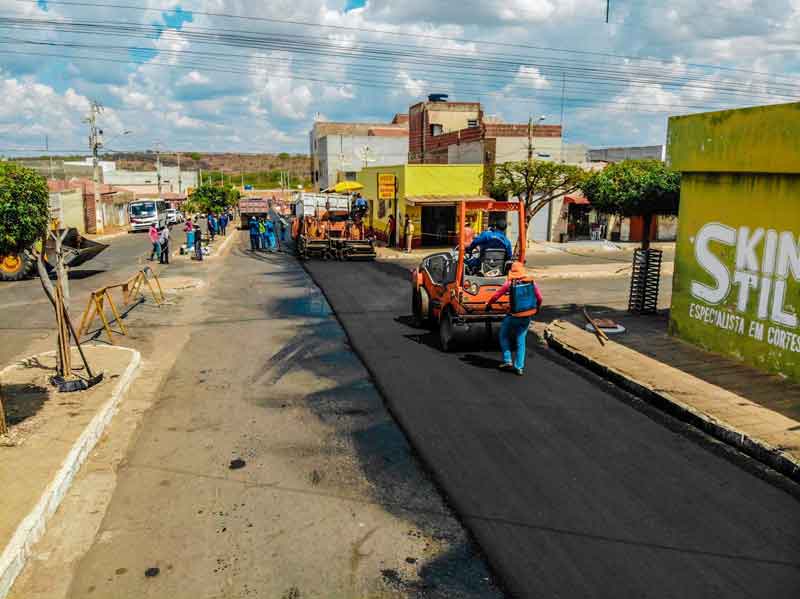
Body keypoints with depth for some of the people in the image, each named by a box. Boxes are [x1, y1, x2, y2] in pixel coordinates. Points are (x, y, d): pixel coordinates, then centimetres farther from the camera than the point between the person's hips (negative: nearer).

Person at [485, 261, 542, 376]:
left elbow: (496, 295, -3)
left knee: (503, 336, 19)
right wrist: (537, 308, 24)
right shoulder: (531, 281, -2)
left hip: (513, 316, -3)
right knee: (521, 341, 15)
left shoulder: (510, 283, -10)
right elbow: (539, 298, 5)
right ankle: (519, 367, 15)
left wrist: (488, 304, 14)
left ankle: (507, 361, 14)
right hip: (527, 316, 3)